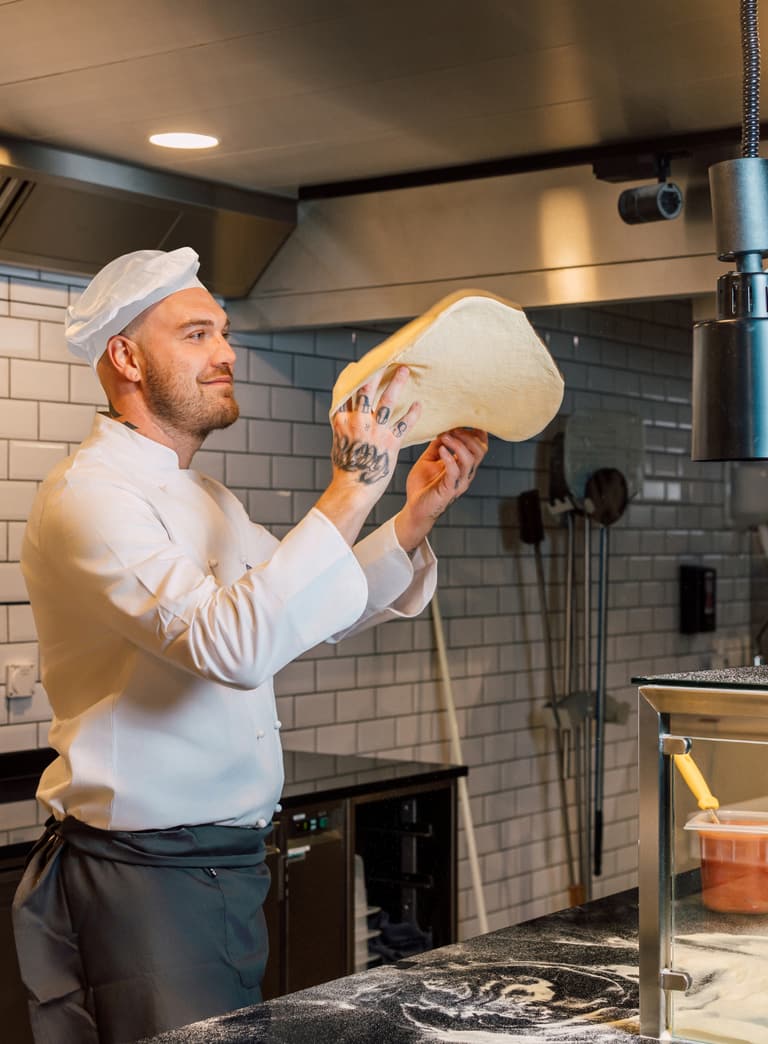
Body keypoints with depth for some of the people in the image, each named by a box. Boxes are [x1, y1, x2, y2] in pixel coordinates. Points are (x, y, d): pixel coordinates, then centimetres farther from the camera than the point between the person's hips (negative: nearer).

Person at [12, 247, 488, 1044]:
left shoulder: (201, 498, 15)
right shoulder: (89, 494, -17)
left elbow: (313, 611, 19)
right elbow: (231, 645, -31)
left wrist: (414, 515, 4)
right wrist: (351, 492, -29)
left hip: (222, 862, 9)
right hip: (142, 878, -9)